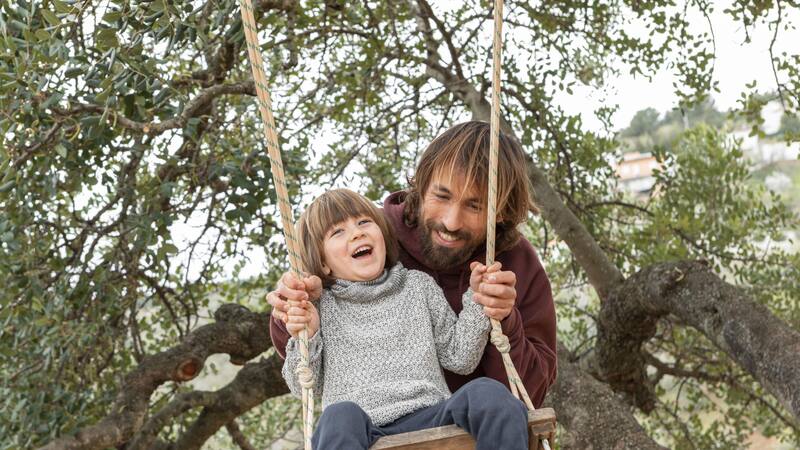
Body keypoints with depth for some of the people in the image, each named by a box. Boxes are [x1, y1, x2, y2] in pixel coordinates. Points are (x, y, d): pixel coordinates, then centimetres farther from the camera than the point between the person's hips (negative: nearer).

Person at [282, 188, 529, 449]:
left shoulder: (418, 286, 17)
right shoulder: (320, 306, 13)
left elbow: (459, 358, 16)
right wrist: (305, 340, -4)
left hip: (428, 415, 2)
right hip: (360, 428, -1)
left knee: (487, 393, -30)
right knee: (340, 417, -39)